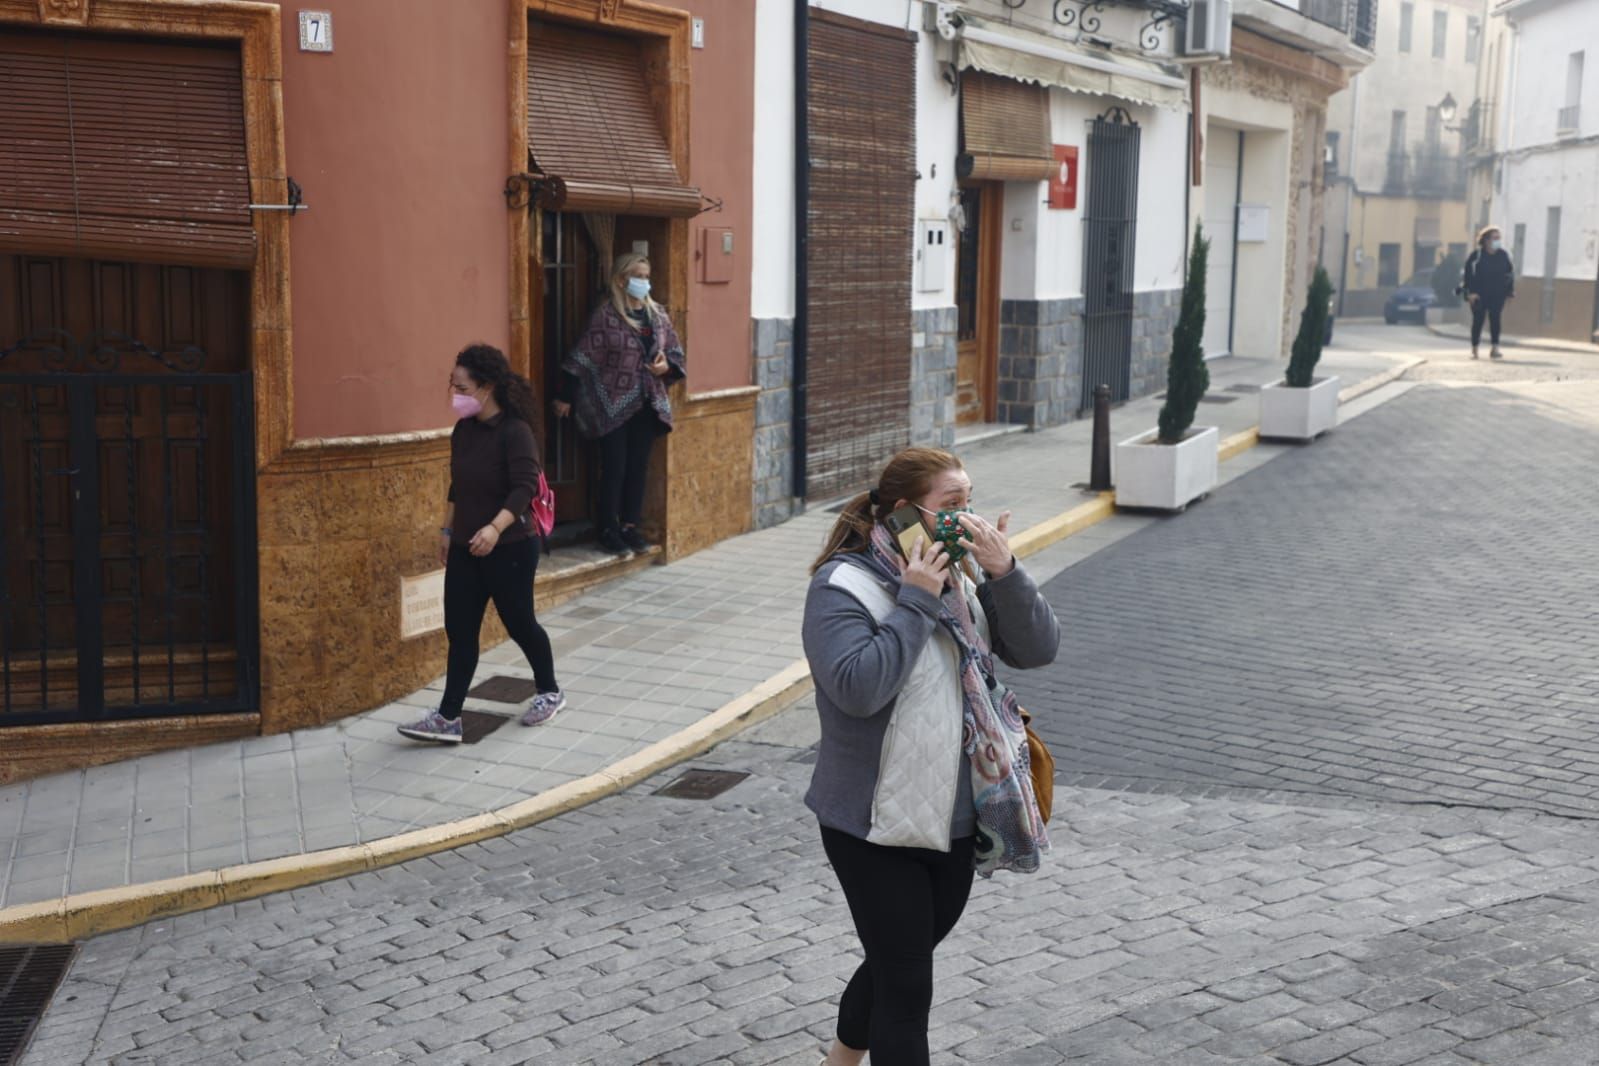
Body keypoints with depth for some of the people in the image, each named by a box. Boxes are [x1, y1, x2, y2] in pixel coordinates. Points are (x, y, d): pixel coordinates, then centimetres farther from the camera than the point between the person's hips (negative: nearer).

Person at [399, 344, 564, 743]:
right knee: (460, 631, 4)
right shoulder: (463, 430, 7)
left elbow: (525, 487, -25)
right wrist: (446, 531, 19)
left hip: (510, 548, -7)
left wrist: (495, 528, -36)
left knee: (519, 623, 7)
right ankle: (448, 718, 5)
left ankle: (550, 693, 30)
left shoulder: (514, 430, -16)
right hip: (465, 548, 7)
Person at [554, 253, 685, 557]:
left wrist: (667, 366, -8)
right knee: (614, 468, -1)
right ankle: (608, 530, 10)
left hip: (647, 405, 5)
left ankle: (630, 526, 20)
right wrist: (566, 397, -7)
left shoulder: (657, 314, 7)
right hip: (613, 406, -5)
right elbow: (582, 359, -8)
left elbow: (678, 354, 14)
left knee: (638, 467, 9)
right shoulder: (606, 315, -8)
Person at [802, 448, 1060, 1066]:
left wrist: (1004, 573, -14)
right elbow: (858, 687, -29)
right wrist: (916, 602, -24)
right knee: (906, 984, 1)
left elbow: (1038, 649, -1)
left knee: (898, 962, 23)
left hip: (957, 822, 7)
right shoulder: (843, 585, -15)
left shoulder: (961, 578, 5)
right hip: (877, 829, -7)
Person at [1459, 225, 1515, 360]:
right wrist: (1470, 292, -13)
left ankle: (1495, 349, -7)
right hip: (1479, 294, -2)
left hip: (1497, 294, 2)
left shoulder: (1503, 255, 4)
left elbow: (1510, 273, 12)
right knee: (1478, 320, 1)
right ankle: (1474, 349, 11)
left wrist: (1509, 291, 7)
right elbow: (1467, 273, -6)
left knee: (1495, 319, -7)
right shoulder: (1476, 254, -6)